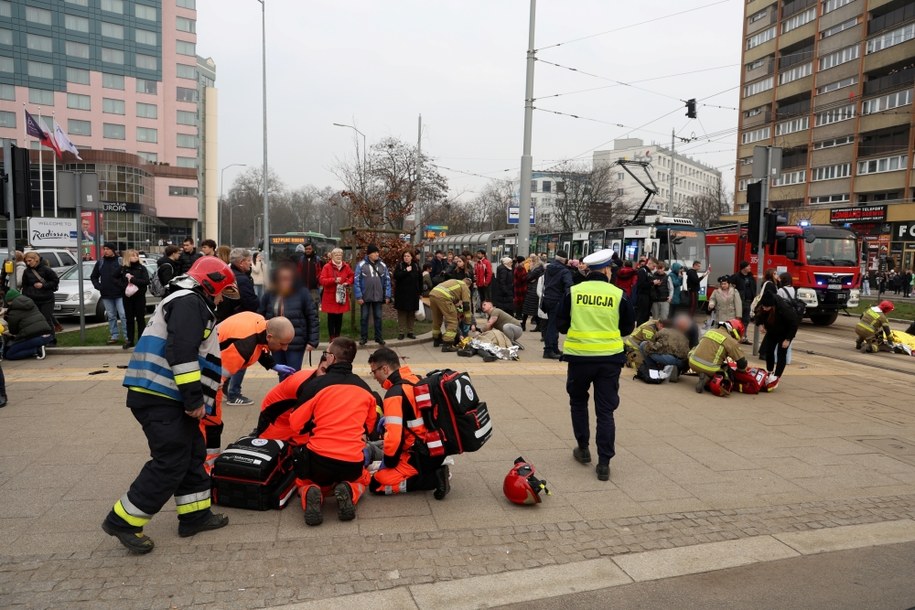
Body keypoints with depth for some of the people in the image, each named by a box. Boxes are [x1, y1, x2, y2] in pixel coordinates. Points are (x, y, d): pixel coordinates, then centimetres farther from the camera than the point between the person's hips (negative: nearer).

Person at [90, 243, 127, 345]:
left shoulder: (120, 262, -4)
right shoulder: (100, 263, 9)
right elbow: (93, 277, 19)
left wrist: (124, 286, -14)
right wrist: (98, 286, 5)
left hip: (119, 294, -4)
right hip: (106, 295, 4)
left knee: (123, 315, -5)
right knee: (111, 316, 10)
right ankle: (114, 336, 18)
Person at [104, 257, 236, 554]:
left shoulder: (190, 304, 24)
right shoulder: (189, 302, -10)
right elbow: (182, 352, -22)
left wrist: (195, 401, 28)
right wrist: (194, 398, -21)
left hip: (167, 399, 11)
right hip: (160, 399, -11)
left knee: (193, 454, 14)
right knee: (171, 463, -6)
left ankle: (194, 515, 23)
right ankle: (123, 521, 4)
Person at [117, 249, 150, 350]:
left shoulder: (141, 268, -2)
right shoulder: (122, 269, 4)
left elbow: (146, 281, -13)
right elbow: (117, 279, 13)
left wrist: (132, 279, -16)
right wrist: (124, 284, -3)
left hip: (139, 296, -2)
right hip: (127, 296, 2)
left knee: (140, 318, 3)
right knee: (129, 319, 7)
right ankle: (129, 340, 15)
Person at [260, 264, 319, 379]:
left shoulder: (302, 294, -10)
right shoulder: (270, 295, -1)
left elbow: (312, 317, -9)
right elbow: (261, 317, 4)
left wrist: (312, 341, -11)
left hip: (296, 343, -4)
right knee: (282, 376, 16)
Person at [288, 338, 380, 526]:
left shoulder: (315, 385, -8)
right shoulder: (365, 389, 3)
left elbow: (296, 424, 0)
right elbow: (369, 425, 16)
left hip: (318, 459, -1)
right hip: (352, 462, 1)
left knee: (303, 482, 32)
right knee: (363, 479, 35)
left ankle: (310, 495, -5)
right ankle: (349, 492, -1)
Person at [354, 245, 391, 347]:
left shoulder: (383, 265, 2)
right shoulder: (361, 265, -8)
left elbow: (387, 280, 5)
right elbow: (357, 281, -8)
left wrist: (387, 295, 0)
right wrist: (358, 296, -13)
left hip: (378, 297, 2)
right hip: (365, 297, -2)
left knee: (378, 317, 10)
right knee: (364, 317, 7)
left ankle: (379, 337, 20)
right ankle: (364, 337, 18)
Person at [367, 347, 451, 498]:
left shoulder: (395, 393, -20)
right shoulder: (415, 380, 6)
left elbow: (394, 436, -24)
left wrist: (389, 462, -7)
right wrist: (389, 418, 17)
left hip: (424, 455, -9)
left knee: (377, 484, -6)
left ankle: (435, 479, -10)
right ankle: (435, 470, 11)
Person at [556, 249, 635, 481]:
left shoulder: (573, 292, -4)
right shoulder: (619, 295, -4)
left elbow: (561, 323, 3)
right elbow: (627, 328, 6)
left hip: (579, 356, 0)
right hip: (610, 359, 0)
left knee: (578, 402, 22)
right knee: (605, 410, 6)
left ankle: (583, 449, 28)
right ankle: (604, 463, 5)